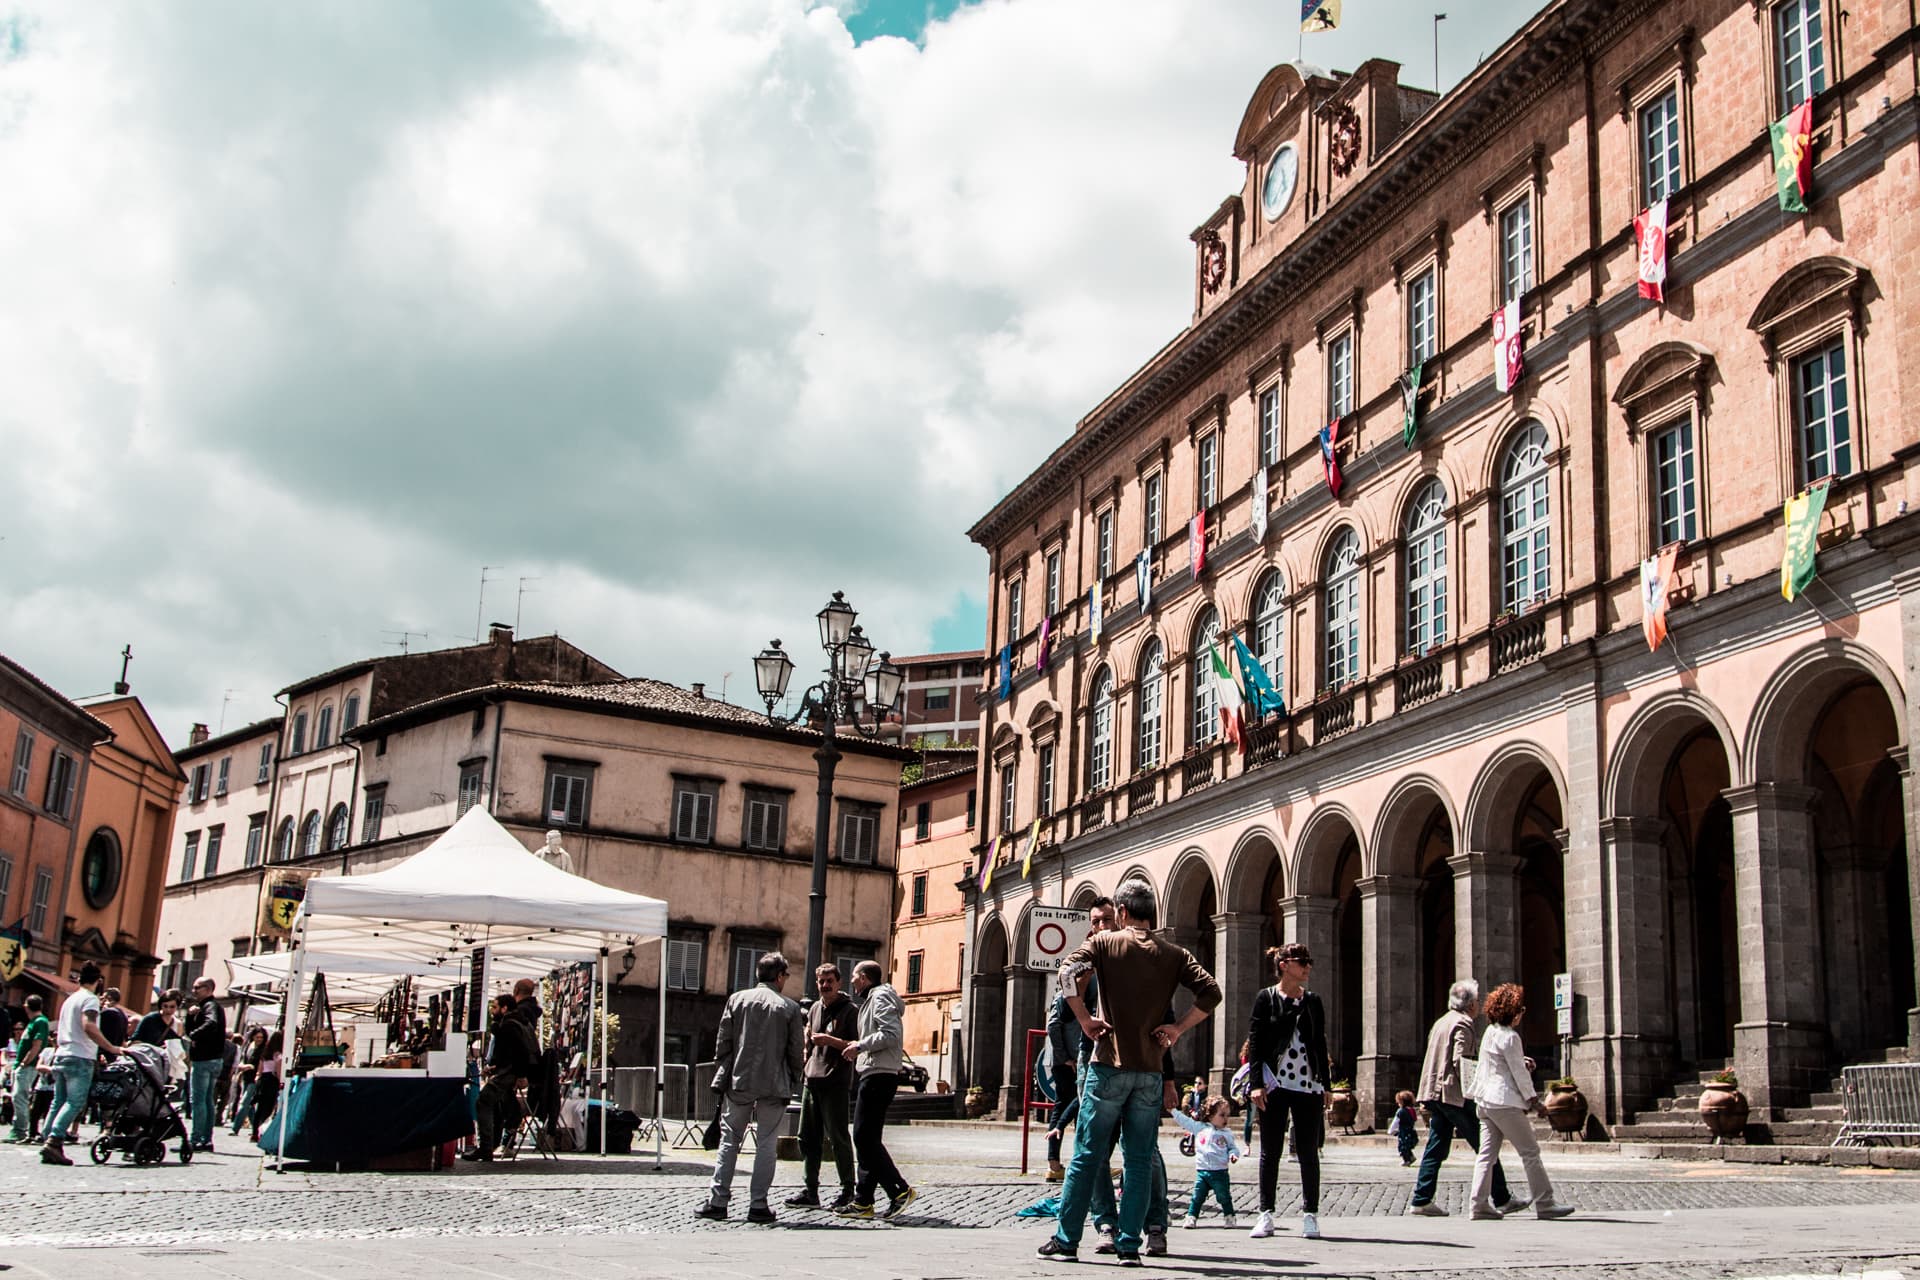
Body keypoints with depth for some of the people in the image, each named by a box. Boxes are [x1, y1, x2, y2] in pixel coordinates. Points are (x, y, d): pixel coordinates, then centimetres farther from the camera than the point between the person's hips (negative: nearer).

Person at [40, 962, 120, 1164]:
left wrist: (96, 1052, 31)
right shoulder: (90, 998, -5)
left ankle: (51, 1145, 3)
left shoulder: (70, 999, 23)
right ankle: (54, 1142, -24)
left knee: (59, 1102, 7)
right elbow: (89, 1027, -21)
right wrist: (111, 1048, -20)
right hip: (80, 1058, -8)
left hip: (61, 1055, 8)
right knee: (75, 1102, -12)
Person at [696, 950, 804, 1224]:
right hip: (774, 1086, -2)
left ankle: (717, 1202, 7)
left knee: (729, 1141, 10)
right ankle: (758, 1205, 3)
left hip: (739, 1082, 2)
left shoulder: (737, 999, 3)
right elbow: (797, 1052, 0)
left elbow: (723, 1043, 3)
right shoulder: (790, 1008, -2)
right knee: (767, 1145, 5)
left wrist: (721, 1077, 12)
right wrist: (793, 1083, 12)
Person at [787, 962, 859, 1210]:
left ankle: (848, 1191, 4)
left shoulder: (849, 1011, -4)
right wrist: (804, 1067, 15)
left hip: (836, 1084, -7)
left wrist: (830, 1040, -20)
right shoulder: (815, 1009, 17)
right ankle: (810, 1192, 14)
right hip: (812, 1081, 7)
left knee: (838, 1137, -4)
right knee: (808, 1138, 8)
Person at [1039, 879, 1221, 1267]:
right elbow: (1211, 992, -2)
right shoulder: (1173, 954, 9)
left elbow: (1069, 974, -15)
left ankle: (1066, 1240, 8)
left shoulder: (1104, 942, 1)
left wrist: (1085, 1019, -5)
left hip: (1110, 1065, -2)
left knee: (1087, 1156, 4)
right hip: (1151, 1071, 2)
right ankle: (1129, 1246, 4)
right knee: (1139, 1161, 6)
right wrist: (1178, 1029, 2)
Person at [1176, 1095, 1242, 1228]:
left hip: (1220, 1172, 0)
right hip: (1202, 1171, 0)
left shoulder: (1227, 1133, 5)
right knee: (1197, 1197, 0)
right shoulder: (1200, 1127, 4)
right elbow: (1184, 1121, 10)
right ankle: (1191, 1217, 8)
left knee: (1224, 1197, 4)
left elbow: (1233, 1147, 11)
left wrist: (1233, 1155, -11)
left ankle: (1230, 1217, 18)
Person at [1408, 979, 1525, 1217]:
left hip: (1434, 1092, 9)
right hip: (1455, 1093, -9)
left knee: (1436, 1148, 7)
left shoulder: (1441, 1022, 20)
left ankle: (1421, 1200, 1)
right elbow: (1460, 1061, -18)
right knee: (1485, 1146, 0)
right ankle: (1502, 1200, 4)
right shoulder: (1463, 1024, -9)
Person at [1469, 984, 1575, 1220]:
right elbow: (1518, 1071, -12)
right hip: (1505, 1102, -9)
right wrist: (1532, 1096, 0)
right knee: (1530, 1152, -1)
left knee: (1487, 1154, 6)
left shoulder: (1490, 1033, 14)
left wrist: (1523, 1062, 6)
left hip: (1486, 1100, 9)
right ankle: (1544, 1204, 2)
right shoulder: (1509, 1037, -15)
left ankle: (1480, 1204, 2)